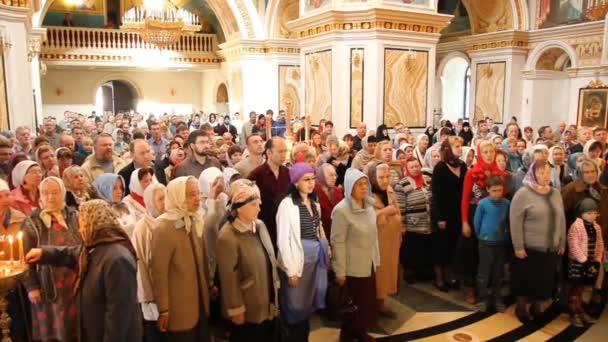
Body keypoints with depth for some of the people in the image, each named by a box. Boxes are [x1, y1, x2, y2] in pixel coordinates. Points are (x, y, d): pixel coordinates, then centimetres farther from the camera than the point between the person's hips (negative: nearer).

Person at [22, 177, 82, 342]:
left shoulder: (74, 217, 4)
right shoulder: (32, 222, -3)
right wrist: (31, 286, -6)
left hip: (77, 283, 2)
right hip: (50, 287, -2)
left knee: (79, 329, 10)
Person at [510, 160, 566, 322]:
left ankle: (536, 306, 33)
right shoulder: (523, 194, -12)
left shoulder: (556, 193, 6)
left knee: (545, 281, 14)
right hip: (529, 248, -5)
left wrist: (562, 243, 11)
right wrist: (518, 247, -15)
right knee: (526, 280, 8)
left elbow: (561, 219, 12)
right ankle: (521, 307, 27)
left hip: (551, 249, 5)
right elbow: (515, 222, -14)